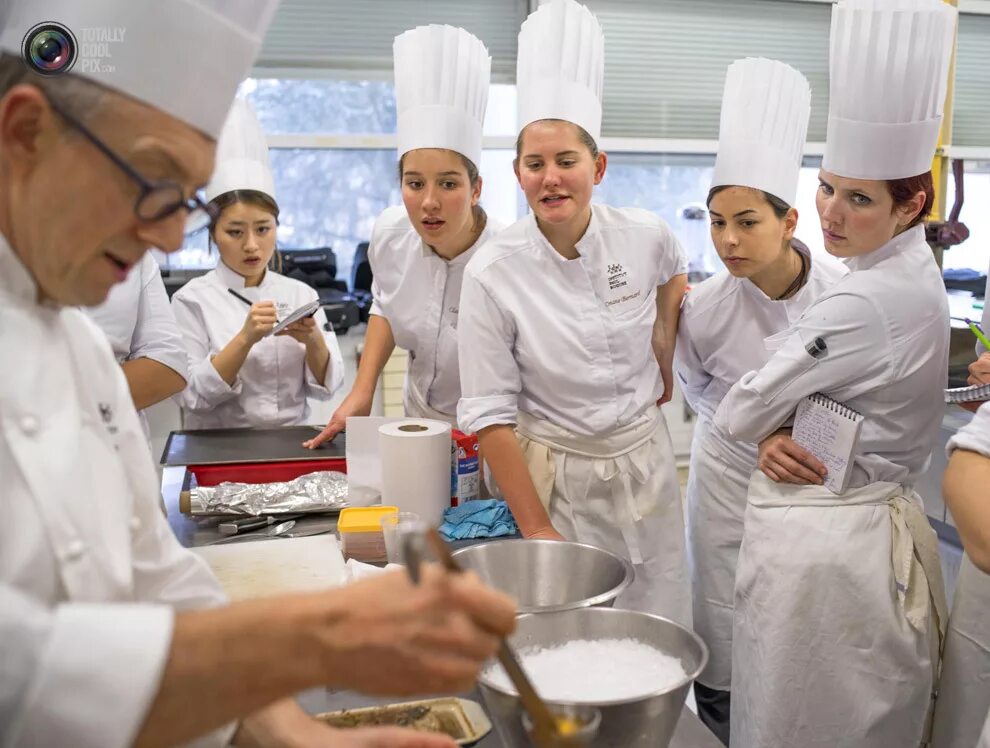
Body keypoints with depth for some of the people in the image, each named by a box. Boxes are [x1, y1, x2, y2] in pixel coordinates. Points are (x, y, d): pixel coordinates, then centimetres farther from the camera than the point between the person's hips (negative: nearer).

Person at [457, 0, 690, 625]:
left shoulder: (645, 237, -9)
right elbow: (490, 414, -13)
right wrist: (535, 528, -12)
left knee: (661, 623, 13)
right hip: (557, 478, -2)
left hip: (645, 461, 3)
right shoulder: (493, 274, -16)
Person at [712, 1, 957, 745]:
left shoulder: (865, 304, -26)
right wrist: (778, 437, -9)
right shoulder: (915, 274, 6)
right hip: (878, 522, 10)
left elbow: (741, 411, -18)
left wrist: (767, 428, 3)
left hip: (820, 543, -10)